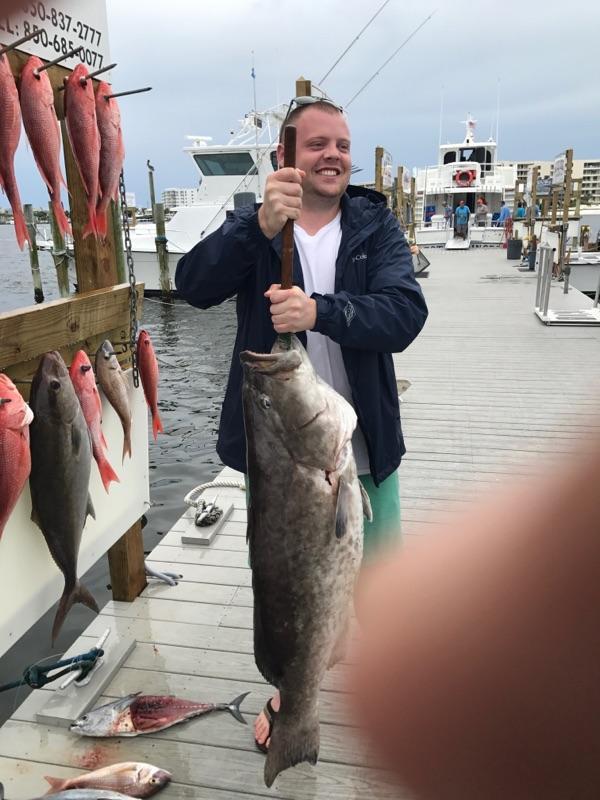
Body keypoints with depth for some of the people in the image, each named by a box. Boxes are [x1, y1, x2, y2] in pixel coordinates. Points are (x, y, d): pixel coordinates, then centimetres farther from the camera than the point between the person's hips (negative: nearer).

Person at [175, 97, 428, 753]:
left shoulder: (376, 225, -4)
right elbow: (193, 285, -21)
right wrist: (261, 224, -36)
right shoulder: (253, 225, -3)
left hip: (364, 446, 0)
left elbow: (406, 313, -20)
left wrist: (320, 310, -36)